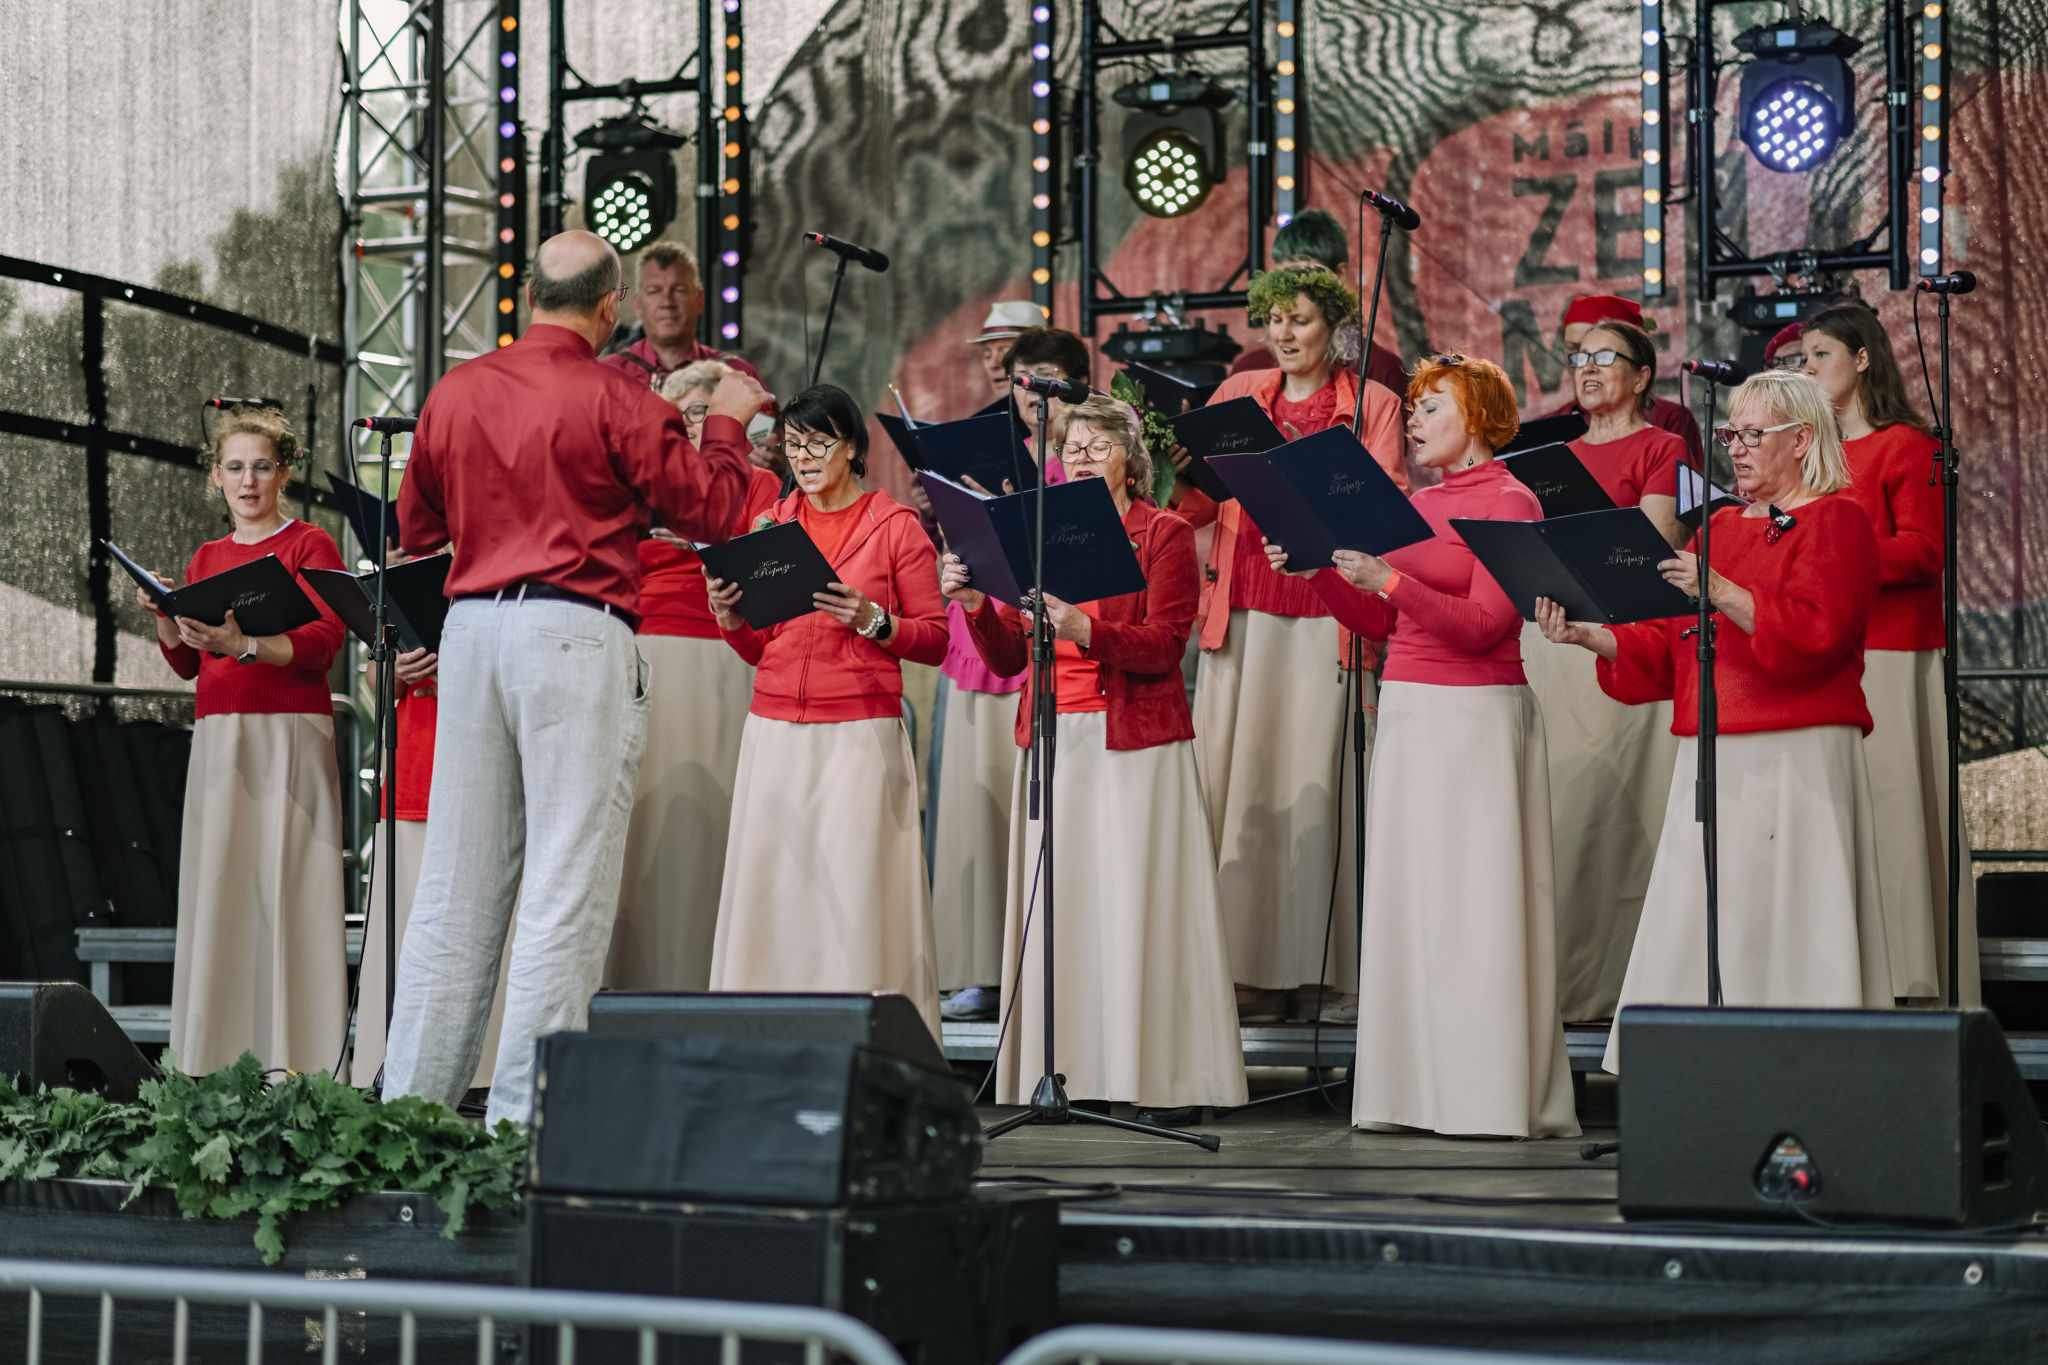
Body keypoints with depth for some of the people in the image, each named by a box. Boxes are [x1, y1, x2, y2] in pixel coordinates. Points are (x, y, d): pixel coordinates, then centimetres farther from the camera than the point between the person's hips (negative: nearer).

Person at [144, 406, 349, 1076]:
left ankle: (297, 1065, -10)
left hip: (291, 735, -5)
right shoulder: (206, 558, 19)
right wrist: (165, 619, -4)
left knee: (288, 886, -10)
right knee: (217, 889, 0)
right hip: (218, 737, 5)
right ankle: (215, 1065, 3)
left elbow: (324, 642, -11)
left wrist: (244, 645, -26)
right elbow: (187, 664, 16)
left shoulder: (310, 545, 2)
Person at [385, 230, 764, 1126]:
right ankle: (523, 1113, -5)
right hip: (576, 633, -6)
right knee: (565, 878, -3)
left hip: (471, 625, 6)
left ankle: (410, 1099, 13)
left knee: (458, 876, 10)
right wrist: (727, 423, 14)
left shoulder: (455, 393, 10)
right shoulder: (614, 399, -6)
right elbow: (710, 513, -1)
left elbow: (415, 531, 20)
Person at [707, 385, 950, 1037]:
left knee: (855, 893, -9)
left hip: (861, 734, -4)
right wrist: (730, 616, -1)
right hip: (775, 732, 4)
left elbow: (935, 640, 2)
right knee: (770, 891, -1)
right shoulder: (771, 523, 15)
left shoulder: (895, 525, 3)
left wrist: (873, 621, -14)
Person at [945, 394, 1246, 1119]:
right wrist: (977, 605, -7)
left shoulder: (1165, 534, 2)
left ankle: (1166, 1079, -4)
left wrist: (1080, 629, -25)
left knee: (1140, 898, -7)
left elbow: (1163, 645, -11)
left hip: (1136, 743, -4)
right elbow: (1009, 658, 11)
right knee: (1060, 903, -1)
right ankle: (1072, 1073, 1)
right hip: (1053, 740, 4)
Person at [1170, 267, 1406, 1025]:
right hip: (1242, 614, 3)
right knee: (1240, 785, -3)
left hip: (1326, 618, -3)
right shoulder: (1237, 394, 16)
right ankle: (1252, 970, 2)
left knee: (1318, 785, -6)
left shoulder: (1372, 405, 8)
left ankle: (1328, 974, -1)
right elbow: (1196, 503, 9)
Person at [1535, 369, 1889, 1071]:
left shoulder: (1836, 521, 0)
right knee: (1692, 948, 1)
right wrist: (1588, 636, 4)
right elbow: (1667, 652, 18)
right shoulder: (1720, 527, 21)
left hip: (1795, 762, -7)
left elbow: (1813, 634, -16)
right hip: (1710, 766, 7)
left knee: (1784, 934, -9)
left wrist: (1722, 593, -24)